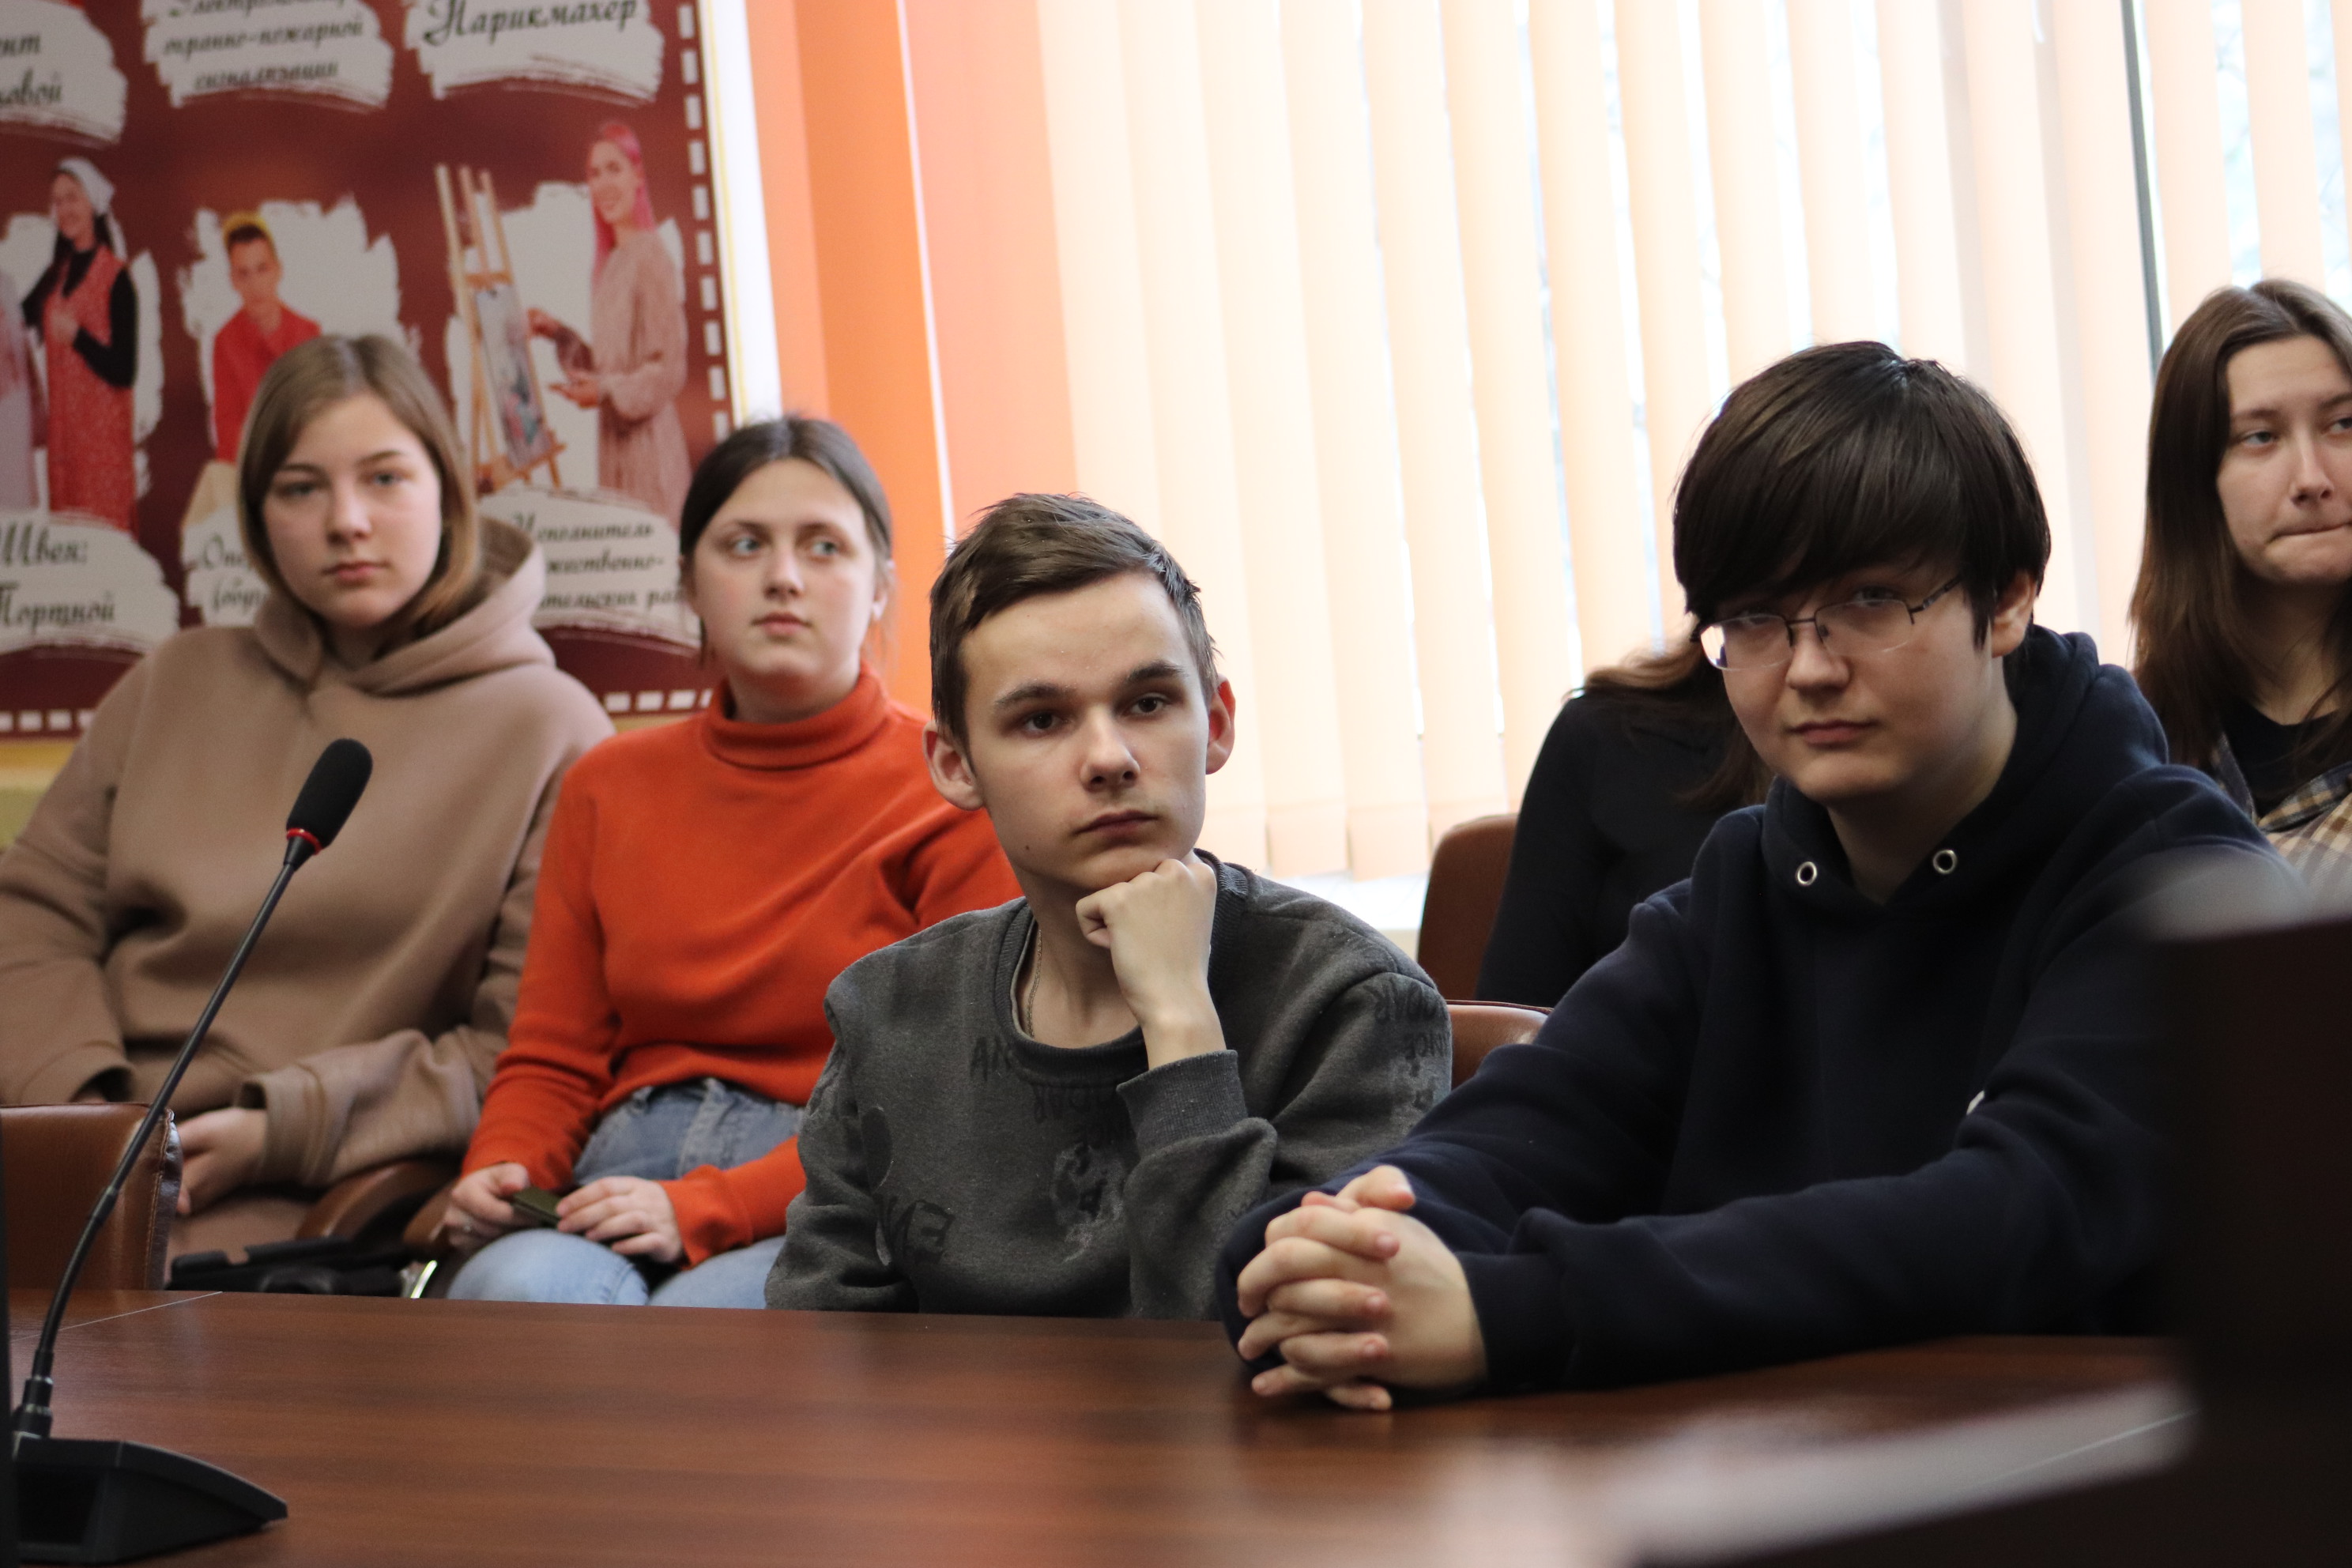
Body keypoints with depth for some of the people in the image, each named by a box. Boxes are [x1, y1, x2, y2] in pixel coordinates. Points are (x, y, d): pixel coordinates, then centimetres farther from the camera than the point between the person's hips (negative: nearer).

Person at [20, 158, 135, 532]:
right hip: (62, 426, 7)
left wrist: (77, 335, -27)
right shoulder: (57, 273, 12)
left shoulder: (116, 277, -11)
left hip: (102, 427, -7)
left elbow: (124, 371, -14)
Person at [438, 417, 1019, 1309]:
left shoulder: (952, 798, 3)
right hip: (621, 1196, 3)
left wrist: (701, 1210, -16)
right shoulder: (608, 790, 19)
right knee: (513, 1286, -34)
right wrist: (498, 1176, -5)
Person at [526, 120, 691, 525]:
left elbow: (670, 369, -14)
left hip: (647, 441, -8)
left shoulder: (651, 260, -12)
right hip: (613, 442, 8)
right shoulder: (609, 263, 14)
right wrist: (560, 335, 10)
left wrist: (608, 391, -22)